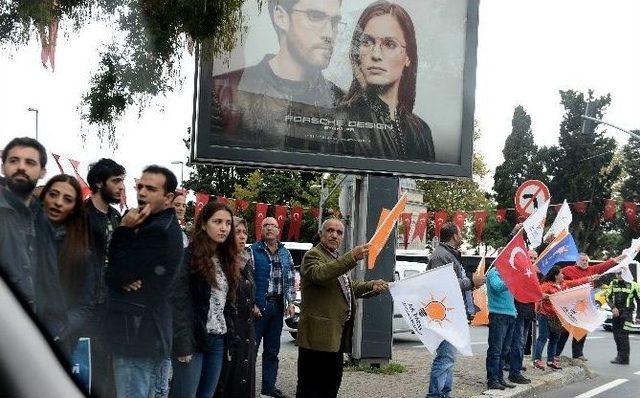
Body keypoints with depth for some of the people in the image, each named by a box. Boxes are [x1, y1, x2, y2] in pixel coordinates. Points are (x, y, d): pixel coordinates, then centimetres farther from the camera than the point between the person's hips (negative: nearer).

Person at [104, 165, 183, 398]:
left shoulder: (160, 231, -18)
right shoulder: (155, 224, 15)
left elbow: (115, 273, -15)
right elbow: (120, 270, 11)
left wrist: (124, 230, -10)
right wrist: (123, 279, -11)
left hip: (138, 333, -10)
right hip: (143, 330, 10)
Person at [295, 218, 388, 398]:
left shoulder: (338, 259, 20)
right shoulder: (313, 255, -9)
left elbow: (349, 287, 28)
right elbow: (320, 274, -32)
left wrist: (371, 286, 11)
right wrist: (352, 257, -38)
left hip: (336, 333, 9)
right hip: (319, 334, -9)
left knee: (332, 383, 16)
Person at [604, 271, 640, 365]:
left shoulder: (632, 285, -6)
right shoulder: (613, 284, 7)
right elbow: (608, 297, 7)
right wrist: (613, 307, -10)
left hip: (627, 313, -5)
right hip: (616, 313, 5)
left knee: (623, 335, -8)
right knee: (616, 335, 11)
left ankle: (624, 358, -2)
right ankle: (620, 355, 26)